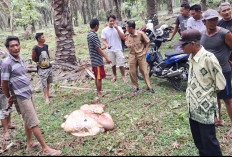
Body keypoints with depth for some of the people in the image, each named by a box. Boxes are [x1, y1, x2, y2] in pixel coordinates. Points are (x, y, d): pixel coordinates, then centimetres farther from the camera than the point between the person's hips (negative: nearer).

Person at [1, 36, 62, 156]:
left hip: (28, 94, 8)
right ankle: (45, 149, 4)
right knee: (34, 123, -3)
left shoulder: (20, 59, 7)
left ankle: (30, 144, 33)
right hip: (22, 97, -8)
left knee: (28, 121, 18)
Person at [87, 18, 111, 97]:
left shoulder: (89, 34, 10)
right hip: (97, 60, -10)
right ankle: (100, 93, 8)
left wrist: (102, 48, 30)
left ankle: (98, 91, 27)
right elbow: (98, 48, -21)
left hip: (94, 60, 10)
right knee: (99, 77, -1)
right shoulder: (93, 35, -20)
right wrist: (106, 57, -20)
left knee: (97, 77, 17)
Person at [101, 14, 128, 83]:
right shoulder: (104, 30, 0)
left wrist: (117, 28, -15)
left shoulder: (118, 28, 0)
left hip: (118, 49, -1)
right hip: (110, 50, 1)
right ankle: (115, 76, 30)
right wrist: (106, 45, -26)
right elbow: (103, 40, -3)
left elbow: (123, 37, -9)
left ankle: (123, 77, 9)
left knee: (121, 64, -4)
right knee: (113, 64, 12)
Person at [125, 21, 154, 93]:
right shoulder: (128, 35, 4)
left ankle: (149, 87, 6)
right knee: (132, 72, 3)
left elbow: (147, 41, -1)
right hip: (132, 55, 4)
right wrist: (127, 45, -4)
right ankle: (135, 87, 18)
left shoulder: (140, 33, -9)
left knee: (144, 71, -2)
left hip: (140, 54, -4)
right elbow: (126, 42, 20)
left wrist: (145, 51, -6)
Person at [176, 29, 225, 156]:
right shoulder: (191, 57, 5)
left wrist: (207, 93, -4)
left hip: (205, 108, -8)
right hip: (193, 106, 8)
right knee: (198, 140, 21)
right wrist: (190, 93, 6)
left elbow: (220, 84, -14)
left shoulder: (208, 58, -20)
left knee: (208, 141, 3)